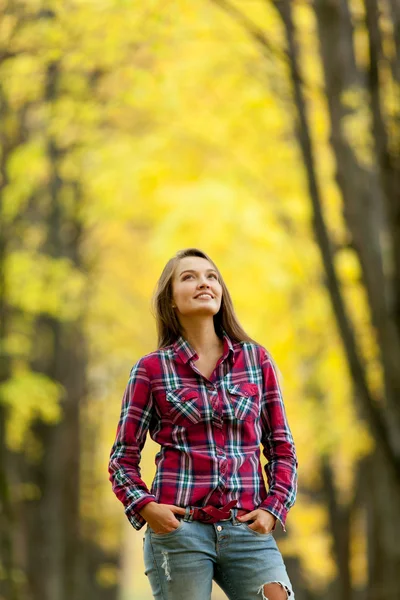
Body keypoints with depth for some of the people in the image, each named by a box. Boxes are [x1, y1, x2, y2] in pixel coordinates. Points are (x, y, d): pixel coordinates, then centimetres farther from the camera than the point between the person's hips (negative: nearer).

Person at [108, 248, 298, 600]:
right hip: (179, 528, -2)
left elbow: (282, 448, 13)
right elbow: (123, 457, 8)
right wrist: (144, 506, -10)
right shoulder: (152, 369, 4)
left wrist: (273, 509, -1)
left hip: (247, 529, 2)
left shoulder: (256, 360, 9)